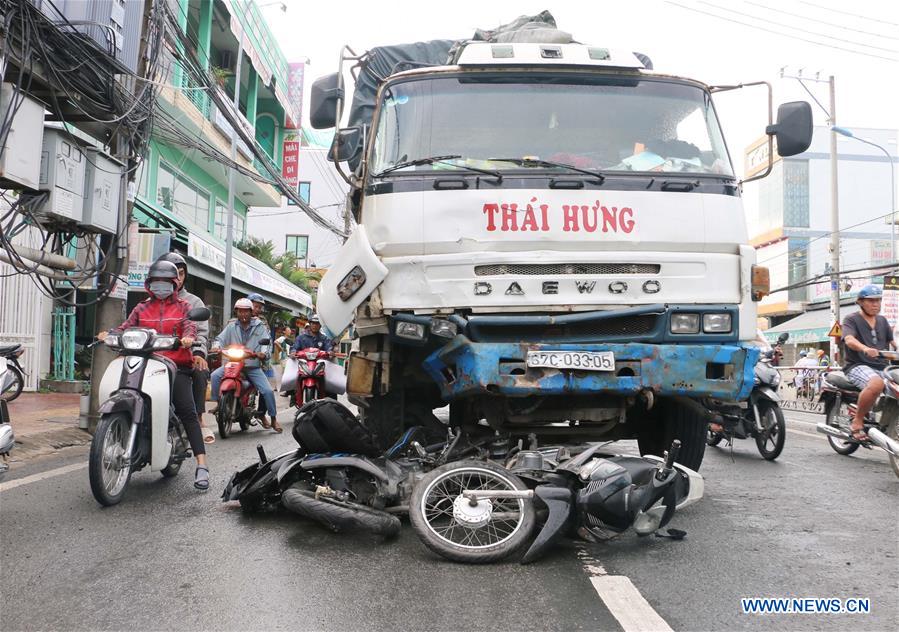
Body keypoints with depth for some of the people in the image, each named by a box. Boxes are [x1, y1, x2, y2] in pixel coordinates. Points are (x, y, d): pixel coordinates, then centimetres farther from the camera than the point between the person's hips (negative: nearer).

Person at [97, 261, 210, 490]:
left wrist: (188, 337, -28)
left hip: (176, 367, -3)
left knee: (187, 412, -15)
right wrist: (109, 334, -15)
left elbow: (190, 324, -5)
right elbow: (126, 327, 7)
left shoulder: (183, 306, 14)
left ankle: (202, 466, -20)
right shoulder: (141, 309, 22)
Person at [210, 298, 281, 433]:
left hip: (253, 367, -2)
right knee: (215, 375, -23)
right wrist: (216, 346, -19)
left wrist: (263, 354, -28)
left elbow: (266, 342, -6)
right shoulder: (231, 326, 10)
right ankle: (218, 403, -7)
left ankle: (273, 419, 0)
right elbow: (220, 338, 5)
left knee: (268, 391, -15)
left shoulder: (260, 327, 5)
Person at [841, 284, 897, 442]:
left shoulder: (882, 321, 22)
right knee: (876, 384, -37)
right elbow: (849, 340, -17)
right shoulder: (851, 319, 2)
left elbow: (893, 341, 16)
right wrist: (865, 348, -38)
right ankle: (857, 422, -22)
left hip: (881, 367, 7)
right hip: (858, 366, -6)